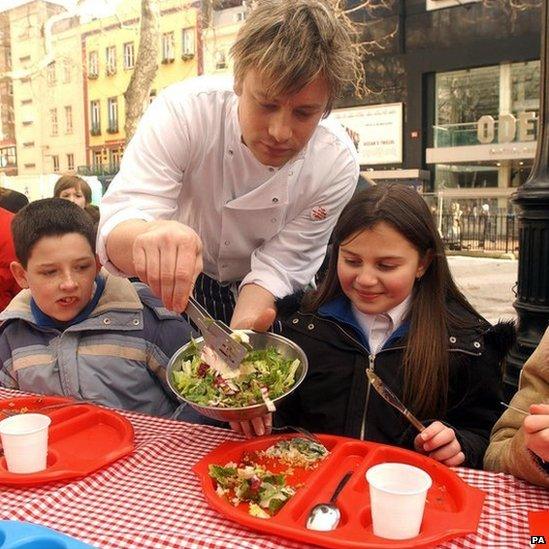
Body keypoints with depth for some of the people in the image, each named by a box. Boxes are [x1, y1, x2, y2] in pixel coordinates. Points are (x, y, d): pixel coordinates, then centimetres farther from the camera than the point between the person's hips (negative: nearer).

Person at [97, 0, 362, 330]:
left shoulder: (338, 163, -22)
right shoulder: (183, 111, -26)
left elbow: (279, 265, -19)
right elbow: (117, 227, -33)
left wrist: (240, 339, -35)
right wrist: (151, 234, -55)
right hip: (170, 283, -1)